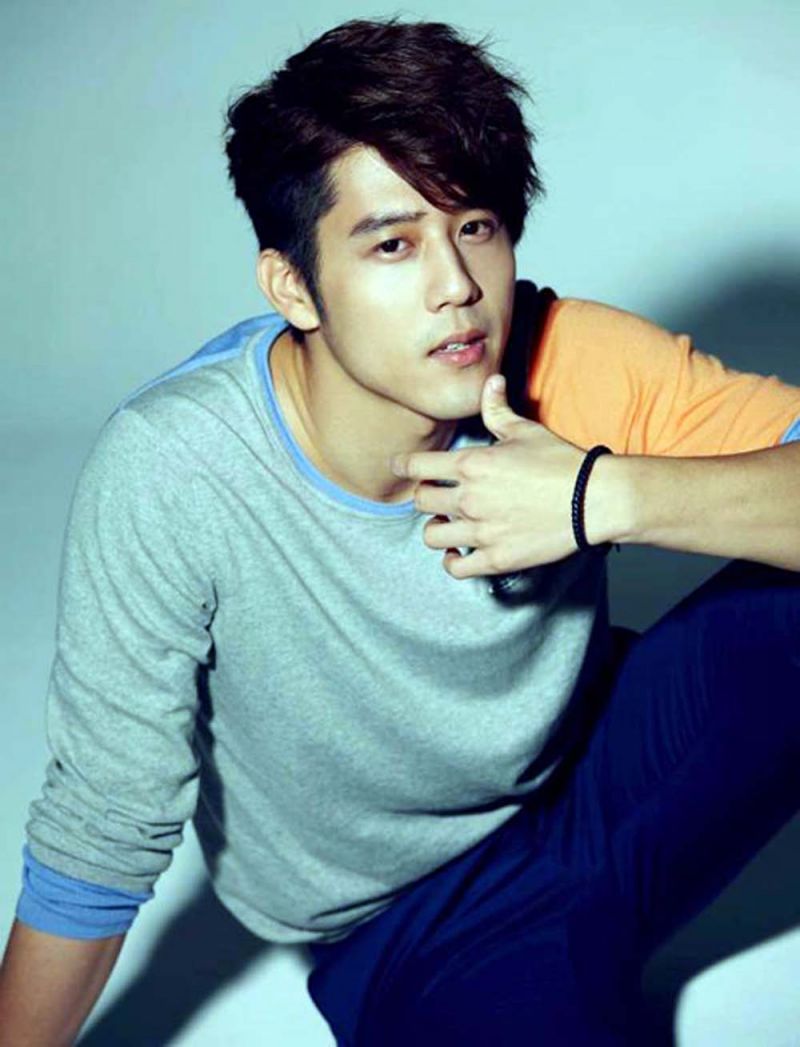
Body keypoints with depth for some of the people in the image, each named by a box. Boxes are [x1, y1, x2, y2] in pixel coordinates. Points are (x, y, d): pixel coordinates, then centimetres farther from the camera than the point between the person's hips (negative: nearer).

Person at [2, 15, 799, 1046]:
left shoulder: (570, 367, -19)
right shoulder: (168, 472, -25)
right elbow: (100, 837, -15)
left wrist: (604, 496, -34)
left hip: (599, 782, 2)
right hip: (407, 935, -2)